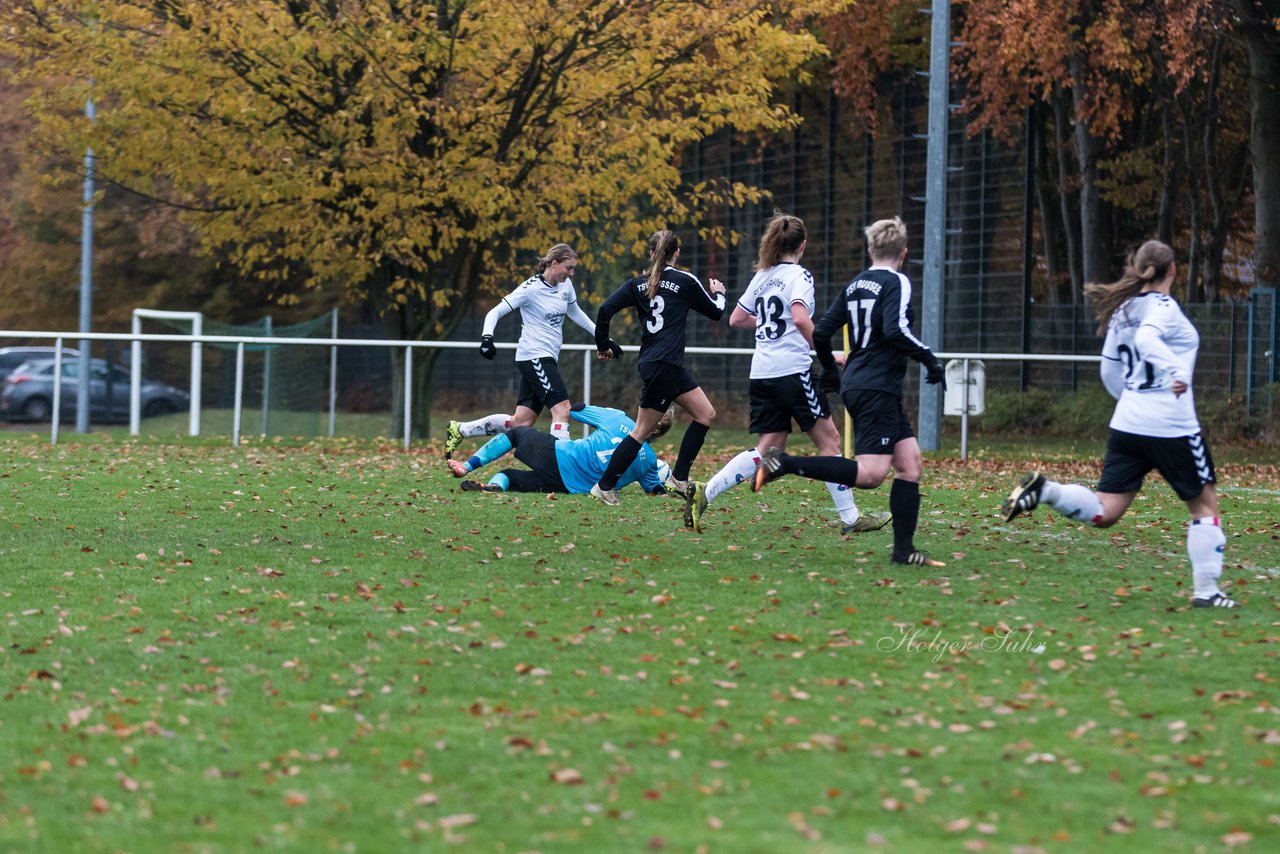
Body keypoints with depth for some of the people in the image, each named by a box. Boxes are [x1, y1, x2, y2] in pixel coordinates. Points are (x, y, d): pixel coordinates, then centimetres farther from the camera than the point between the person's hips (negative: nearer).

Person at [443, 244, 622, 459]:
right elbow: (495, 312, -11)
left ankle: (459, 430, 17)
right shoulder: (531, 288, -13)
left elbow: (574, 312, 28)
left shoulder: (565, 285, 9)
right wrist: (487, 337, -28)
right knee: (562, 408, -19)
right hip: (534, 357, -8)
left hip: (546, 359, 8)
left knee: (520, 421, 6)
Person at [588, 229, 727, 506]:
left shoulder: (638, 284, 10)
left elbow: (605, 310, 1)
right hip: (664, 366, -7)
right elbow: (715, 312, 9)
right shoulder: (685, 281, -3)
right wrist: (718, 293, 31)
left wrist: (603, 345, 15)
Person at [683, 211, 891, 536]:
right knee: (829, 440, 3)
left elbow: (736, 319, 20)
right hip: (793, 371, -7)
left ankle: (703, 493, -4)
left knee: (768, 451, 9)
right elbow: (801, 319, -23)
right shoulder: (798, 275, -7)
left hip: (762, 374, 7)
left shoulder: (762, 276, 14)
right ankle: (850, 518, 4)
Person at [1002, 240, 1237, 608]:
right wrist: (1176, 371, -42)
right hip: (1172, 426, -7)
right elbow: (1146, 338, -31)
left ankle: (1044, 490, -17)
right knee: (1205, 505, 10)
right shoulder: (1164, 307, -9)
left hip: (1126, 424, 7)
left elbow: (1110, 371, 19)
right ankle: (1206, 589, 9)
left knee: (1104, 512, 4)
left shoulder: (1123, 310, 12)